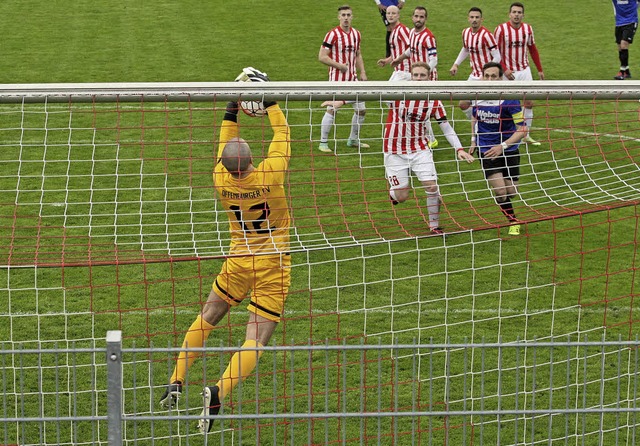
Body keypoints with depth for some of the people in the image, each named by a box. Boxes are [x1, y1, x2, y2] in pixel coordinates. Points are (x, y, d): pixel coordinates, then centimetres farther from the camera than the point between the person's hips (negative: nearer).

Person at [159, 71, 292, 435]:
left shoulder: (221, 181, -9)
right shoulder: (270, 175, -19)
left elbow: (224, 145, 13)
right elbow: (282, 134, -3)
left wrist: (232, 111, 15)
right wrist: (270, 102, 7)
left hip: (239, 261, 3)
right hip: (273, 265, -3)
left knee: (206, 319, 22)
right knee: (256, 340, -7)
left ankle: (176, 384, 24)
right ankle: (219, 392, -28)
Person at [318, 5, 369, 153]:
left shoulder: (356, 34, 8)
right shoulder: (333, 34, -12)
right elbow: (322, 56, -13)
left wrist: (362, 72, 10)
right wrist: (339, 65, -16)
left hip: (352, 78, 6)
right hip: (337, 78, -6)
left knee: (361, 109, 9)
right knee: (332, 110, -7)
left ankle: (353, 140, 26)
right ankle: (323, 142, 4)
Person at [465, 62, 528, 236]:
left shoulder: (509, 99, -18)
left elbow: (522, 129, -17)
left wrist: (503, 146, -26)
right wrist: (474, 140, 10)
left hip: (508, 150, -1)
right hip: (487, 150, 1)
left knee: (511, 192, 4)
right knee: (500, 191, -13)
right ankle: (513, 222, 11)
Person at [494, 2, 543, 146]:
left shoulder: (528, 29, 2)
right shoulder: (501, 29, -11)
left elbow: (533, 49, 13)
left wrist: (540, 70, 13)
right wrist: (504, 69, -19)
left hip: (524, 71, 4)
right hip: (508, 73, -4)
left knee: (529, 103, 5)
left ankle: (526, 136, 17)